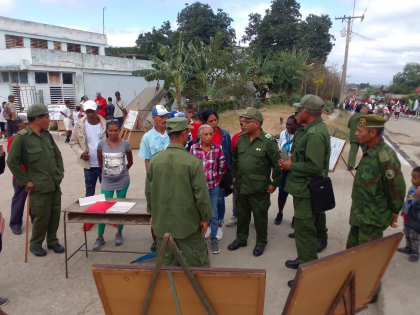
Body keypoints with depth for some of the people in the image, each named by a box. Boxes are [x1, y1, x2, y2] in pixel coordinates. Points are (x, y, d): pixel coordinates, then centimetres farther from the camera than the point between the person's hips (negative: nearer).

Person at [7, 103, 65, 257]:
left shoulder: (47, 135, 6)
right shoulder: (21, 137, -12)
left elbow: (57, 154, 17)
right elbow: (12, 162, -9)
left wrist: (60, 172, 9)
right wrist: (26, 181, -9)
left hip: (55, 184, 6)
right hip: (39, 187, -6)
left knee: (55, 214, 12)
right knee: (42, 217, 3)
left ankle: (52, 241, 31)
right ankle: (35, 244, 26)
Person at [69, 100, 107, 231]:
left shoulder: (105, 125, -7)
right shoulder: (79, 125, -3)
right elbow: (73, 142, 4)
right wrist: (80, 153, -13)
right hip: (89, 165, 1)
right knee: (89, 192, 14)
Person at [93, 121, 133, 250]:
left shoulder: (125, 144, -8)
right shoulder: (101, 144, -6)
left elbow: (130, 162, 5)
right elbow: (100, 161, 9)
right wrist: (106, 171, 9)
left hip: (122, 181, 0)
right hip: (106, 182, 1)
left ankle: (119, 233, 27)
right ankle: (100, 237, 14)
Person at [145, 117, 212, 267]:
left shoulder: (155, 160, -5)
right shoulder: (193, 161, -17)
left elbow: (148, 190, 4)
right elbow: (201, 193, -13)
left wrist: (152, 213, 18)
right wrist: (205, 218, 1)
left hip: (161, 219, 4)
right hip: (187, 220, -4)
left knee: (165, 261, 17)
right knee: (198, 260, 12)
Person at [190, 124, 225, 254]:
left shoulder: (218, 148, -7)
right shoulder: (193, 148, -9)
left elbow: (221, 168, 1)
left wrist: (217, 182, 6)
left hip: (213, 187, 0)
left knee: (213, 214, 10)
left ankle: (214, 240, 25)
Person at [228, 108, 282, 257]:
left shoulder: (268, 141, -14)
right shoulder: (241, 138, 3)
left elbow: (277, 164, -11)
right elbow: (234, 159, 15)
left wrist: (274, 183, -10)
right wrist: (234, 176, 14)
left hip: (259, 187, -5)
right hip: (241, 185, 5)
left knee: (260, 216, 10)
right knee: (242, 214, 19)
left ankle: (261, 243, 29)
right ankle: (241, 239, 37)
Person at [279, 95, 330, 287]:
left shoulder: (315, 134, -24)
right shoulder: (314, 128, 9)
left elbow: (314, 167, -29)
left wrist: (291, 166, -17)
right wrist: (293, 159, 2)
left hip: (306, 190, -11)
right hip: (306, 187, 11)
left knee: (304, 230, -3)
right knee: (311, 224, 21)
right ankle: (306, 260, 38)